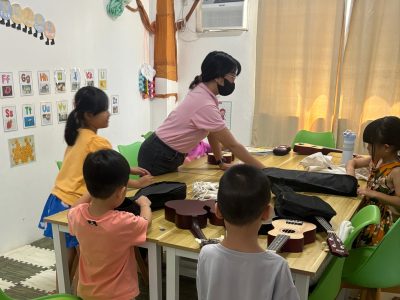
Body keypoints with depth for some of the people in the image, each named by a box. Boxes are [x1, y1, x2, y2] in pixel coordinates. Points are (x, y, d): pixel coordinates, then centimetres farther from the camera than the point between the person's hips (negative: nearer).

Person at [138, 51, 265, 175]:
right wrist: (263, 169, -17)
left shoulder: (202, 91, -1)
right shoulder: (205, 105, -28)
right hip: (158, 158, -9)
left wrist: (221, 163, 8)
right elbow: (232, 145, -24)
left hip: (170, 156, 9)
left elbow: (212, 132, 6)